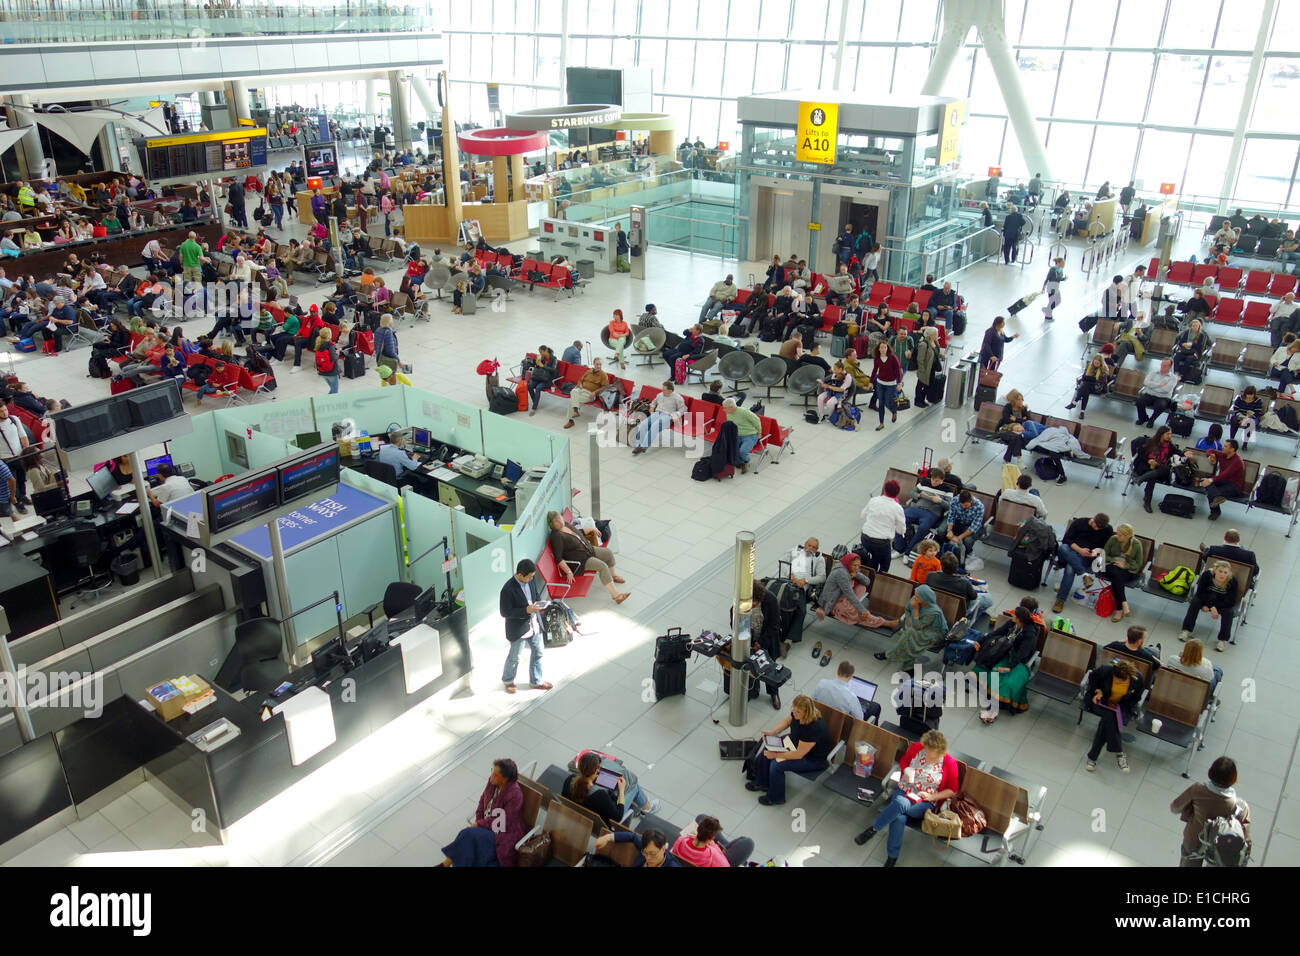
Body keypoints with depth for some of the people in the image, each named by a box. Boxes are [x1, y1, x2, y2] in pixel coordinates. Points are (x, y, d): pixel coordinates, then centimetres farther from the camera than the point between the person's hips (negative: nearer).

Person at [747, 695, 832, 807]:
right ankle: (762, 782, 22)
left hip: (814, 759, -8)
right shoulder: (797, 714, -16)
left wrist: (775, 755, -24)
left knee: (777, 765, -18)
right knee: (767, 750, 0)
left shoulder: (814, 727, -38)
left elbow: (799, 754, -31)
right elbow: (787, 721, 8)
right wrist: (772, 732, -8)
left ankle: (776, 798, 6)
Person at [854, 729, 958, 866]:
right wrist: (905, 771, -5)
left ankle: (873, 829, -20)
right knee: (899, 817, -33)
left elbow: (952, 790, 3)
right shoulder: (916, 748, -2)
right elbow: (903, 761, 18)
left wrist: (932, 797, -9)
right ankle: (892, 858, -20)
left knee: (900, 804, -36)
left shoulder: (949, 763, -8)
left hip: (926, 802, -2)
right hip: (904, 793, 2)